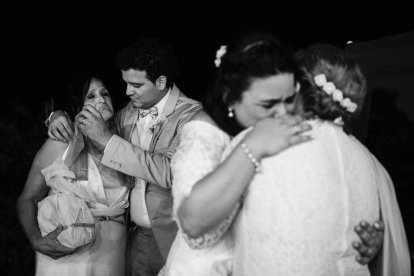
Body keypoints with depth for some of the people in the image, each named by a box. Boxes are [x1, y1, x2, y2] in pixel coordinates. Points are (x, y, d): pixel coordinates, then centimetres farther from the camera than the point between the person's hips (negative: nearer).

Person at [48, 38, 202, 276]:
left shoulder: (191, 114, -14)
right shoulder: (129, 113, 5)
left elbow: (170, 172, -27)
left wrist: (107, 139, -23)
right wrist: (61, 118, -1)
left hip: (173, 238, -5)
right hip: (137, 235, 5)